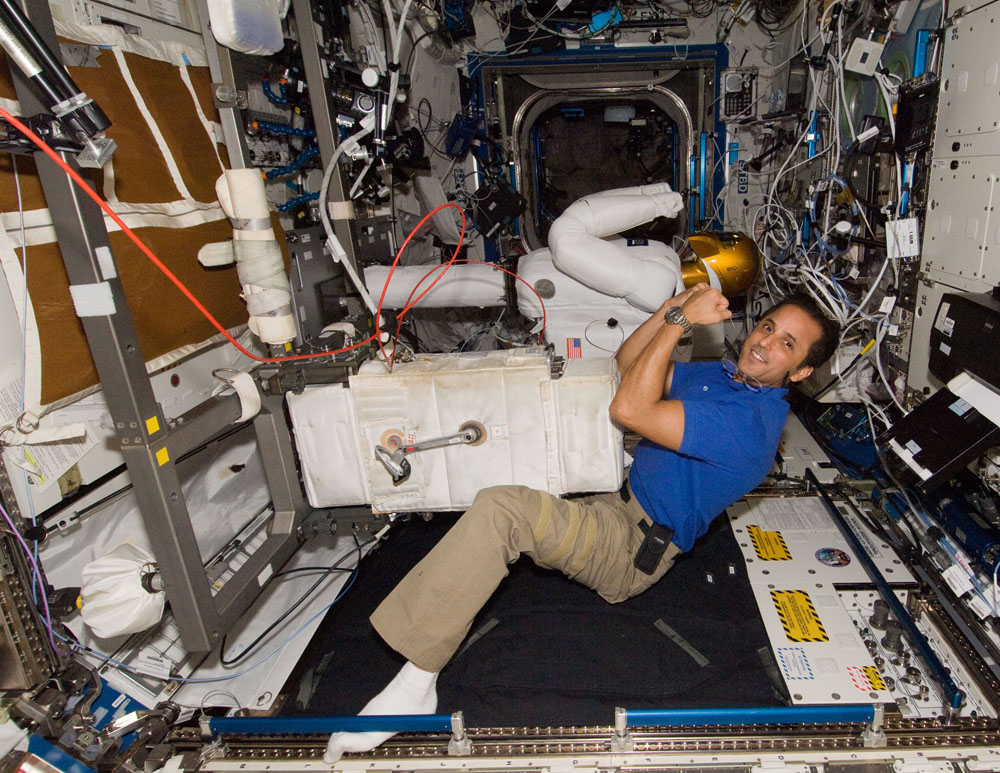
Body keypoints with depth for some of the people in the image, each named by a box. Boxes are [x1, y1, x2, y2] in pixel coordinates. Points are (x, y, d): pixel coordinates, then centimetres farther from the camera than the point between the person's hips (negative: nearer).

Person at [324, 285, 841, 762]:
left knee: (500, 508, -31)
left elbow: (629, 409, -27)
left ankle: (415, 683, -24)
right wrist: (675, 309, 0)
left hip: (630, 550, -11)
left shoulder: (751, 421, -22)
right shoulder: (725, 375, 10)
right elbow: (626, 365, 14)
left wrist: (680, 320, -20)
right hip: (616, 506, 11)